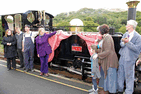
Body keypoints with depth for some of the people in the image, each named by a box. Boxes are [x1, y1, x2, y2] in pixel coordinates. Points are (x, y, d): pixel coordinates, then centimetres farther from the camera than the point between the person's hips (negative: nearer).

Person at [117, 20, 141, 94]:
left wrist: (128, 42, -24)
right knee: (120, 74, 16)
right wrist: (123, 42, -15)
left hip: (130, 59, -7)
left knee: (129, 76, 4)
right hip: (122, 57, 7)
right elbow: (121, 44, 8)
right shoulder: (125, 34, 9)